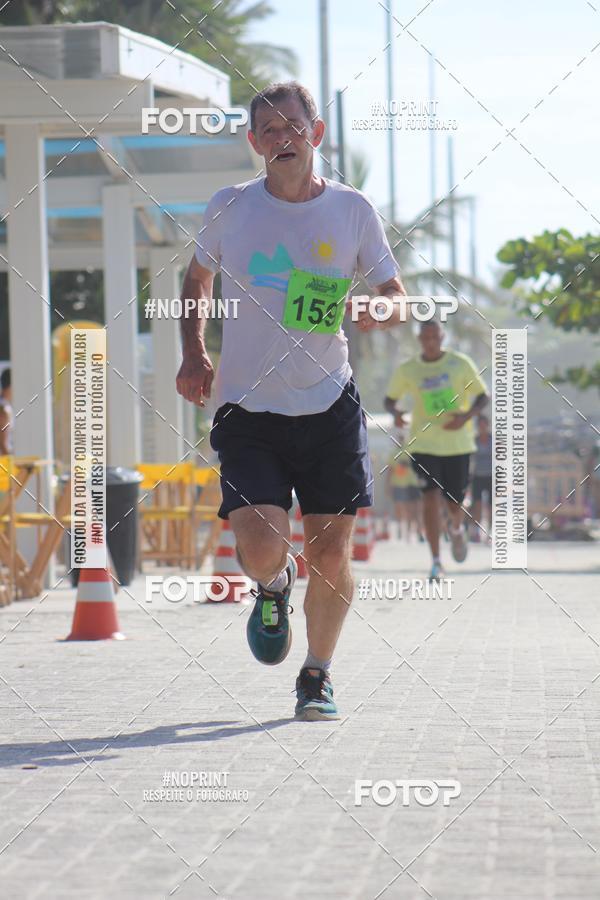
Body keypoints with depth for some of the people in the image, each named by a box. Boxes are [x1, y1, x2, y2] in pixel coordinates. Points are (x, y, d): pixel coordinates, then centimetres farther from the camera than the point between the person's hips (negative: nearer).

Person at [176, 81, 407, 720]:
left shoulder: (353, 210, 0)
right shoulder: (229, 207, 0)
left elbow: (398, 299, 9)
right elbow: (197, 279, 18)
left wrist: (379, 314, -15)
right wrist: (193, 353, 5)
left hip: (330, 408, 1)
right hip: (247, 409, -1)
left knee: (330, 553, 1)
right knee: (262, 551, -16)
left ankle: (317, 675, 25)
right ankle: (273, 589, 23)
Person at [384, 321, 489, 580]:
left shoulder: (460, 364, -2)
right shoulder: (407, 370, 1)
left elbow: (482, 395, 4)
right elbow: (389, 398, 13)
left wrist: (467, 416, -16)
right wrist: (395, 412, -11)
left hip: (457, 443, 0)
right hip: (423, 444, 0)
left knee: (454, 501, 6)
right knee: (431, 497, -14)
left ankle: (457, 529, 44)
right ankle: (436, 561, -11)